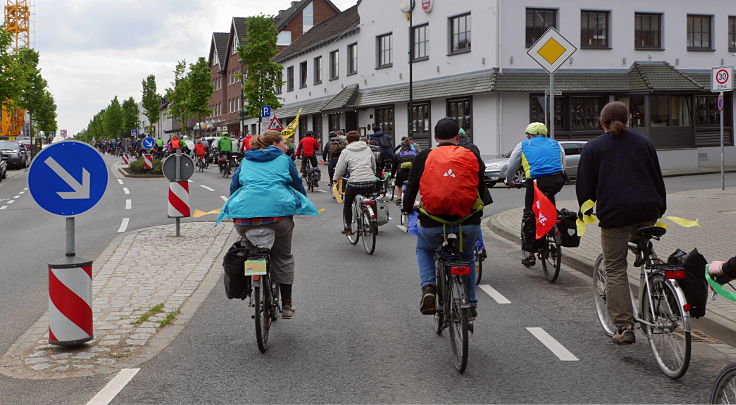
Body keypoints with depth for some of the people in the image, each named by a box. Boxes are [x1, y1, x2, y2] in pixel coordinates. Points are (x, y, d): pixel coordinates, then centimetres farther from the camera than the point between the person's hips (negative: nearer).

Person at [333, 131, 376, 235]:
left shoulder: (346, 152, 3)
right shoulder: (367, 149, 14)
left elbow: (339, 169, 3)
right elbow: (374, 165, 24)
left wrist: (335, 179, 21)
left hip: (355, 183, -3)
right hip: (371, 183, 3)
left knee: (347, 203, 18)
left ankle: (348, 228, 15)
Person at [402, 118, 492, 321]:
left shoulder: (424, 157, 3)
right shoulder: (473, 157, 6)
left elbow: (411, 188, 7)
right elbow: (482, 189, 13)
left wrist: (407, 208, 27)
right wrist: (479, 205, 35)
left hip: (433, 223, -1)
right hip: (468, 223, 1)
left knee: (424, 250, 31)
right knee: (467, 257, 31)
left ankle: (428, 286, 7)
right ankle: (470, 306, 32)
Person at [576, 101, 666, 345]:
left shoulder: (593, 148, 4)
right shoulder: (644, 143, 15)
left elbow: (585, 186, 2)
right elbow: (658, 179, 17)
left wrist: (585, 212, 16)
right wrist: (661, 208, 25)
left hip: (615, 214, -4)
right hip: (647, 211, 4)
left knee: (615, 270, 1)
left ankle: (624, 327, -2)